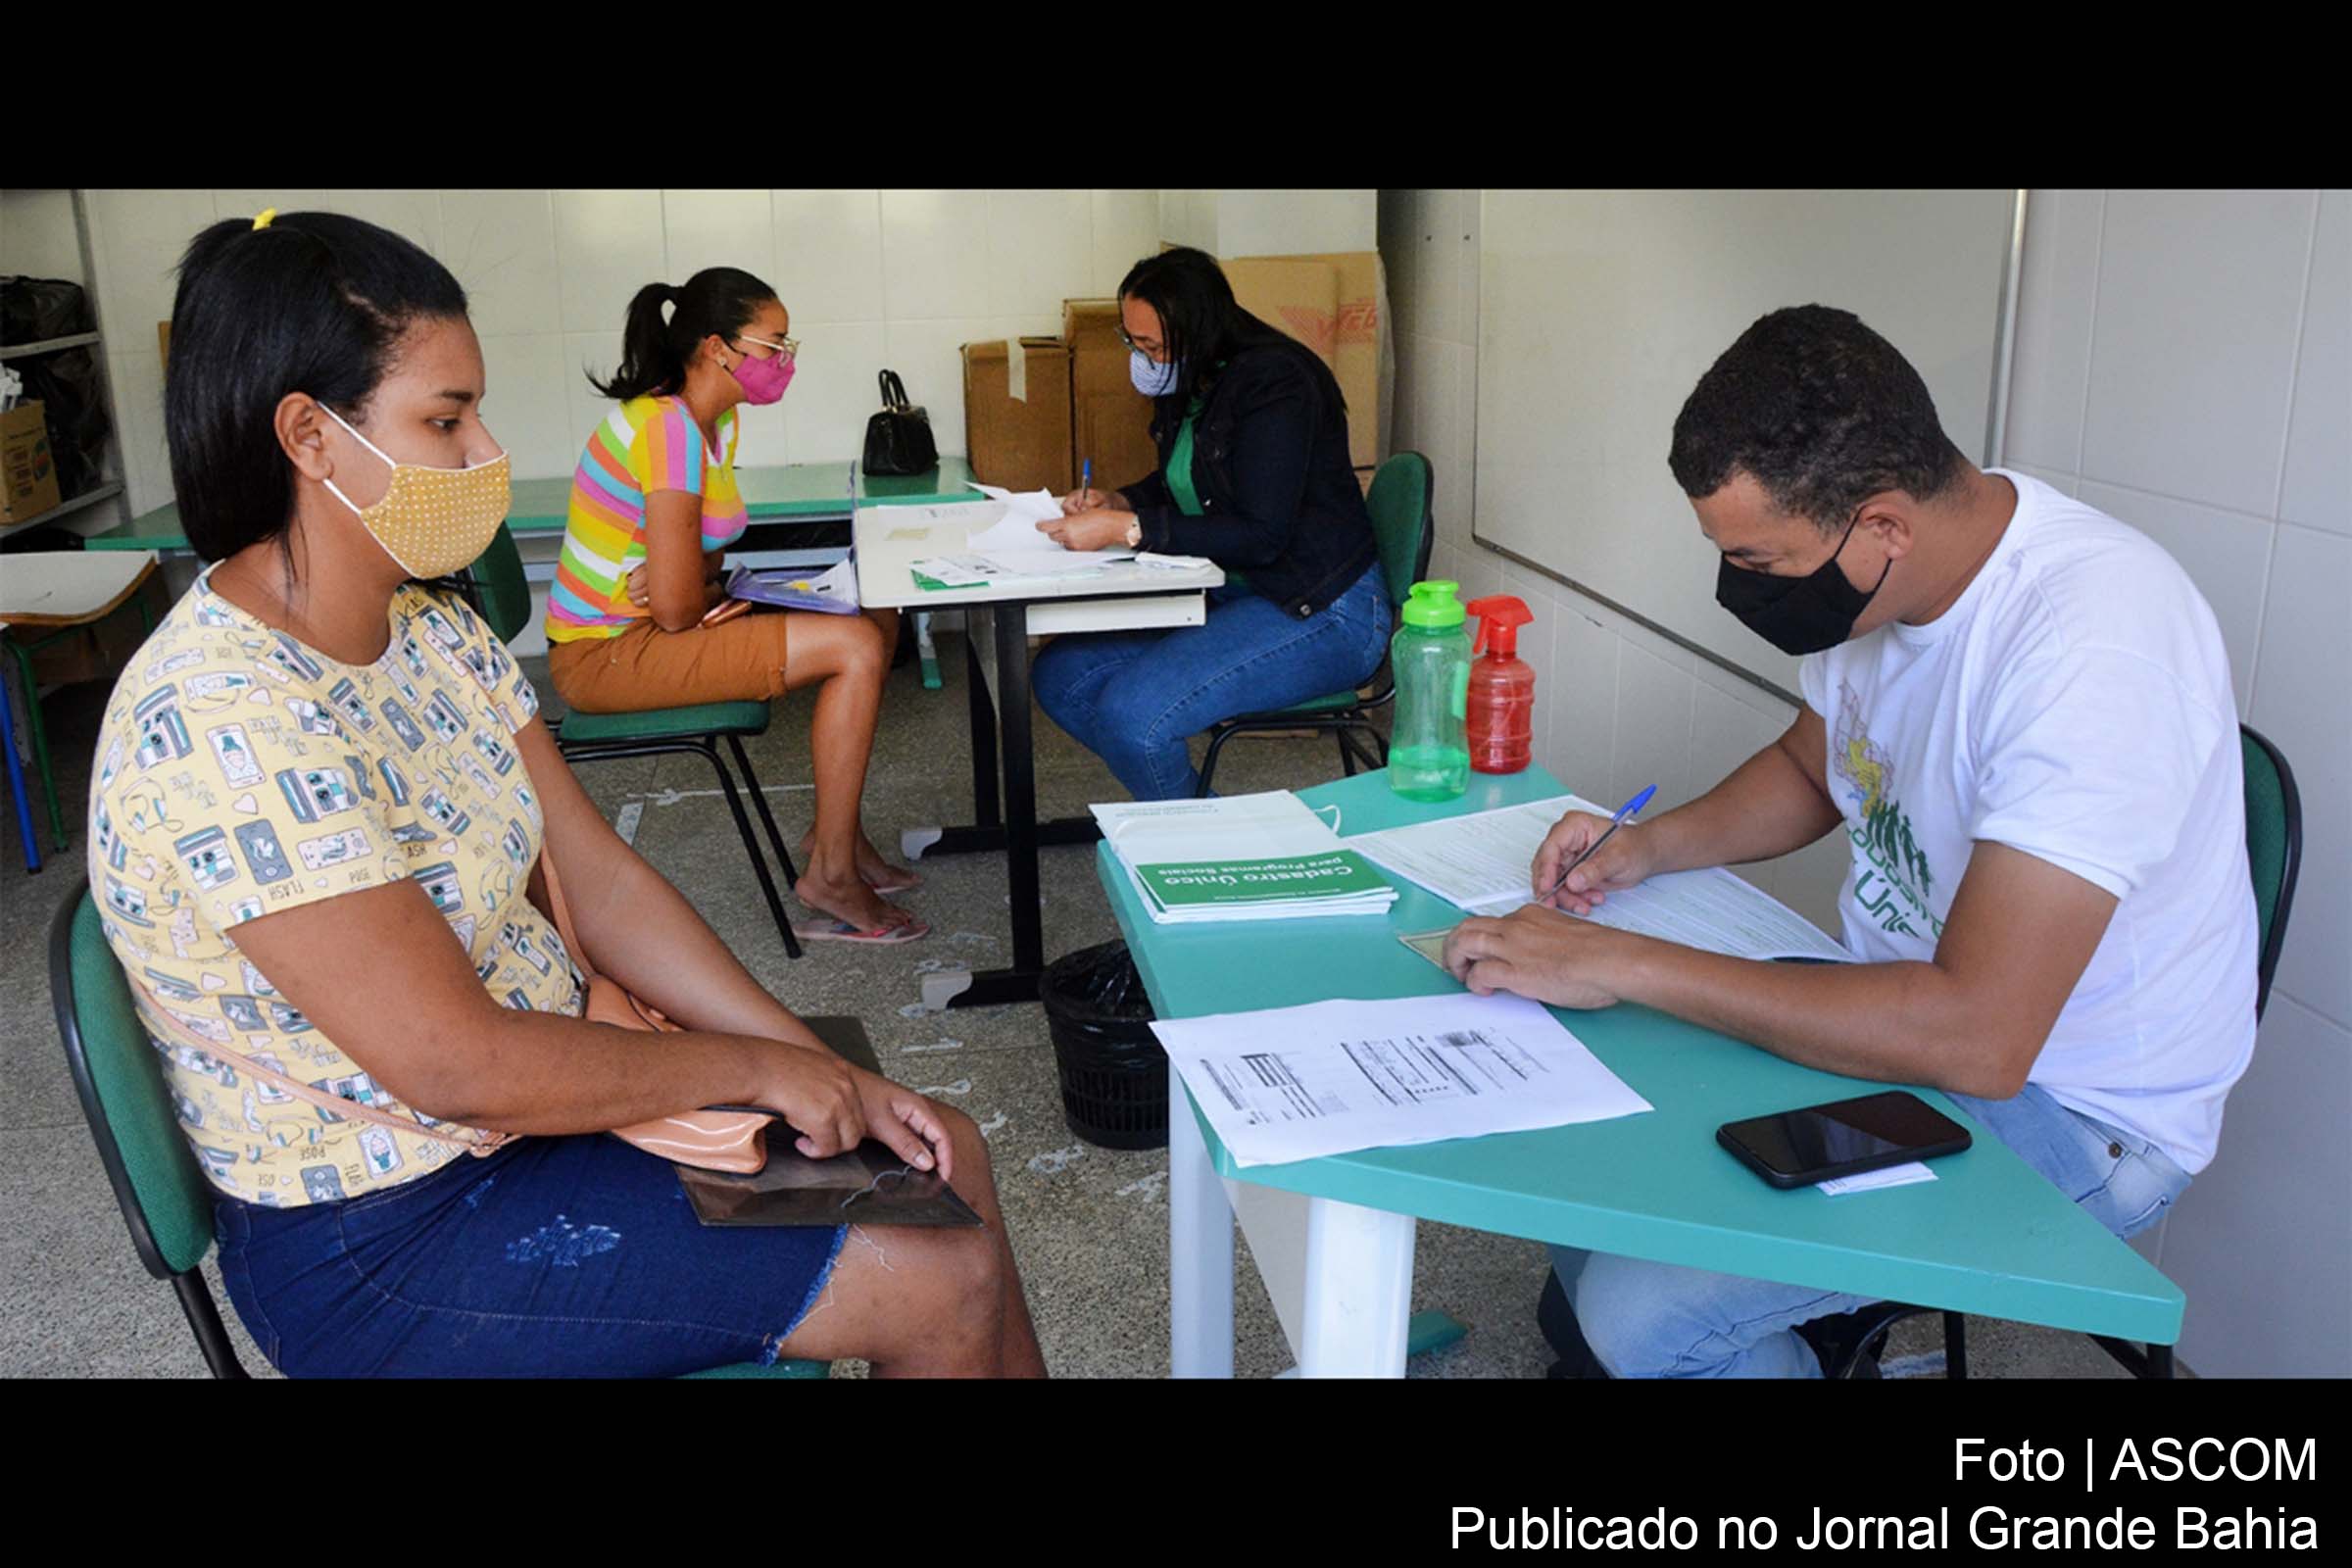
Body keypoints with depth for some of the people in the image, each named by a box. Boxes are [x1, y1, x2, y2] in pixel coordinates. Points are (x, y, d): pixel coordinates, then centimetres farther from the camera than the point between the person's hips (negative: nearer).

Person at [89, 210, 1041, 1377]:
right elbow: (457, 1065, -28)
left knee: (947, 1163, 10)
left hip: (543, 1077, 8)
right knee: (953, 1292, -10)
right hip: (385, 1241, -8)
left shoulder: (434, 631, 1)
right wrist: (757, 1067, -16)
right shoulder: (221, 720, -27)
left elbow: (601, 880, 0)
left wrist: (829, 1075, -6)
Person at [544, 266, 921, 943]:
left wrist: (704, 588, -12)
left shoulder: (719, 421, 7)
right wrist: (706, 598, -4)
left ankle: (834, 831, 14)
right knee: (857, 649, -19)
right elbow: (676, 608, -26)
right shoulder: (670, 428, -22)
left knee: (877, 619, 6)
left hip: (650, 629, 10)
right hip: (603, 655, -10)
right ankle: (831, 875, -8)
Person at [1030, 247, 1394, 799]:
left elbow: (1261, 536, -25)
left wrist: (1127, 527, -26)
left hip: (1320, 613, -10)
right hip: (1229, 592, 10)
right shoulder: (1186, 384, 7)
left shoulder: (1273, 381, -19)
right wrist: (1115, 501, 3)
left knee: (1131, 714, -26)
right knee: (1060, 676, 1)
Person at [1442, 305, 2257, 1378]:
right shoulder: (1878, 574, -4)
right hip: (1904, 1014, 8)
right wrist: (1650, 847, -3)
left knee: (1646, 1311, -22)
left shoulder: (2094, 645, -31)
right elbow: (1810, 768, 16)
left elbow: (1977, 1035, -35)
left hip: (2067, 1112, -8)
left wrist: (1624, 964, -31)